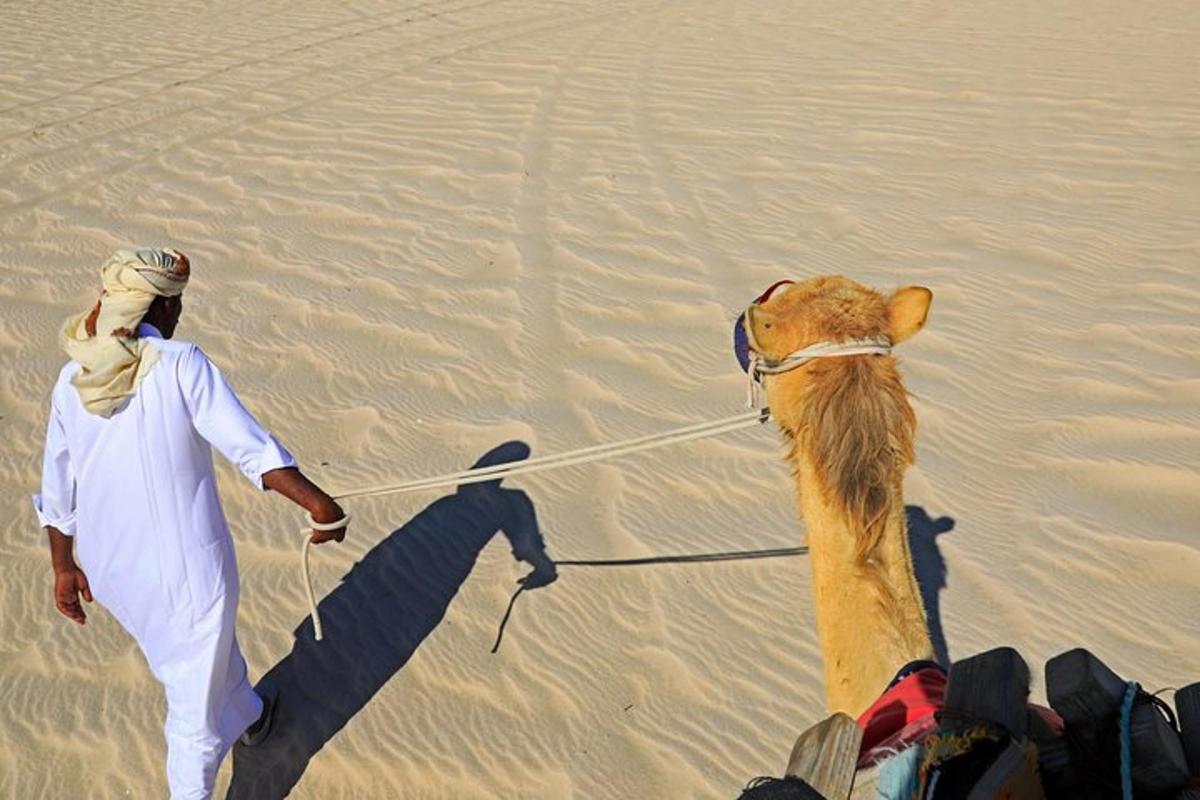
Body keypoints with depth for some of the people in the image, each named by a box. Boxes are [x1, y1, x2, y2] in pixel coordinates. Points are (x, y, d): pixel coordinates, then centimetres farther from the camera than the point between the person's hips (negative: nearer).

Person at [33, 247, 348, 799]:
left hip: (112, 571, 7)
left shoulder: (71, 381, -1)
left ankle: (248, 716, 58)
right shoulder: (181, 365, -17)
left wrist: (64, 567, 17)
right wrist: (319, 504, -16)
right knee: (194, 697, 14)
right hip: (188, 565, -7)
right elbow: (252, 450, -24)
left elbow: (56, 493, 6)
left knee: (205, 649, 33)